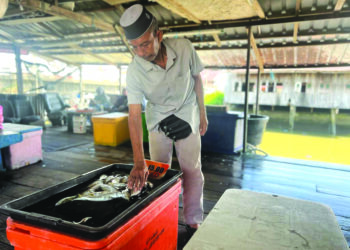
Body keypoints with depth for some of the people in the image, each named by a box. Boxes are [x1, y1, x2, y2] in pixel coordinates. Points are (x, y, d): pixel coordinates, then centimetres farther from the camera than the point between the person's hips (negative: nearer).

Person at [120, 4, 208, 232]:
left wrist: (203, 114, 0)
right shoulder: (134, 71, -25)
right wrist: (139, 162, -35)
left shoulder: (184, 48, -23)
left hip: (187, 117, 0)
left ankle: (194, 221, 20)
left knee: (192, 171, 2)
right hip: (158, 121, 1)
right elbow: (134, 115, -28)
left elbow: (197, 78, -6)